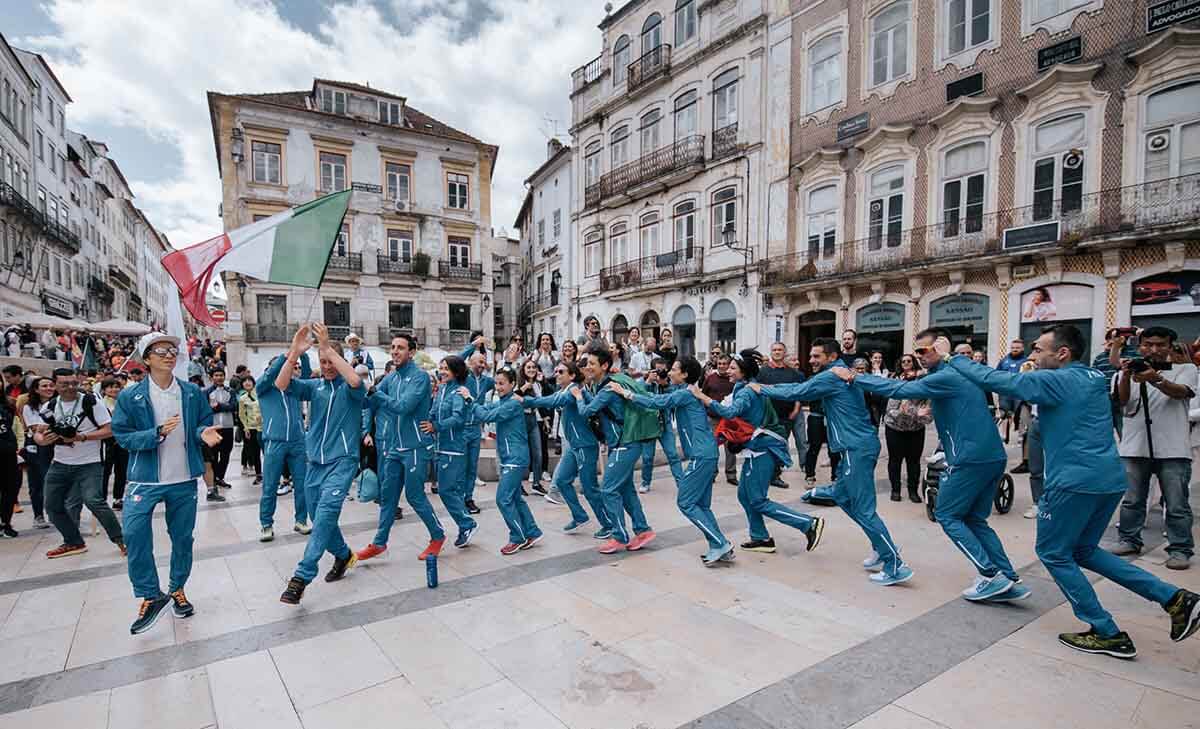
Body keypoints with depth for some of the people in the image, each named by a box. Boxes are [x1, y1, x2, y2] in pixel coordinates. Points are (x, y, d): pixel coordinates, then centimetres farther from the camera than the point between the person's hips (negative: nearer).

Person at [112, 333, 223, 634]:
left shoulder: (193, 392, 0)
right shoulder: (129, 397, -6)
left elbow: (204, 424, 7)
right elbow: (123, 437, -8)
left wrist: (204, 433, -16)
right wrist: (158, 433, -25)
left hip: (184, 479, 2)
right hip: (145, 478, -2)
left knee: (182, 537, 11)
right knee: (135, 533, -12)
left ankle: (177, 589, 31)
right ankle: (150, 596, 7)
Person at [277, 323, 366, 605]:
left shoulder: (349, 388, -1)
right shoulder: (314, 386, 9)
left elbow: (355, 380, -27)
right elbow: (281, 384, -6)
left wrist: (328, 347, -24)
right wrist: (294, 352, -19)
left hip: (342, 461, -5)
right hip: (315, 463, 6)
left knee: (326, 511, -22)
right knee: (320, 517, 13)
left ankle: (302, 576, -19)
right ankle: (343, 555, 36)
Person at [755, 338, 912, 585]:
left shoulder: (831, 376, -13)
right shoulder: (841, 373, 17)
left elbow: (796, 393, -11)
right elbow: (802, 386, 19)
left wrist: (762, 390, 0)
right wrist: (770, 387, 13)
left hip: (858, 448, -11)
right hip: (858, 445, 11)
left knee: (864, 509, -6)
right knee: (841, 495, 19)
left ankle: (895, 566, 1)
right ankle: (883, 548, 25)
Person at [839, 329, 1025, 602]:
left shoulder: (945, 377, -13)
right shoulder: (958, 372, 17)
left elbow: (899, 389, -16)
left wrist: (854, 377, -12)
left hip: (971, 458, -9)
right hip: (993, 457, 9)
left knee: (948, 516, 4)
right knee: (974, 520, 16)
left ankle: (992, 577, 2)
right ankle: (1010, 580, 14)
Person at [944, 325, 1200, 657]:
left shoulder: (1058, 380, -11)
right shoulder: (1092, 380, 16)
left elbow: (994, 380, -15)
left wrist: (951, 357, -7)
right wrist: (1031, 372, 13)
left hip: (1076, 480, -9)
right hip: (1110, 479, 9)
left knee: (1053, 553, 7)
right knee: (1083, 550, 22)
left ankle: (1108, 634, 11)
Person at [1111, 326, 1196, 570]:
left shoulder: (1186, 369, 7)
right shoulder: (1131, 370, 9)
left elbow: (1180, 392, -14)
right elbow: (1122, 400, -7)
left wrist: (1156, 379, -35)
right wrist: (1126, 375, -27)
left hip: (1173, 450, -1)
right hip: (1134, 448, 2)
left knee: (1177, 505, 3)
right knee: (1131, 501, 11)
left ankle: (1180, 549, 13)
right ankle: (1129, 540, 22)